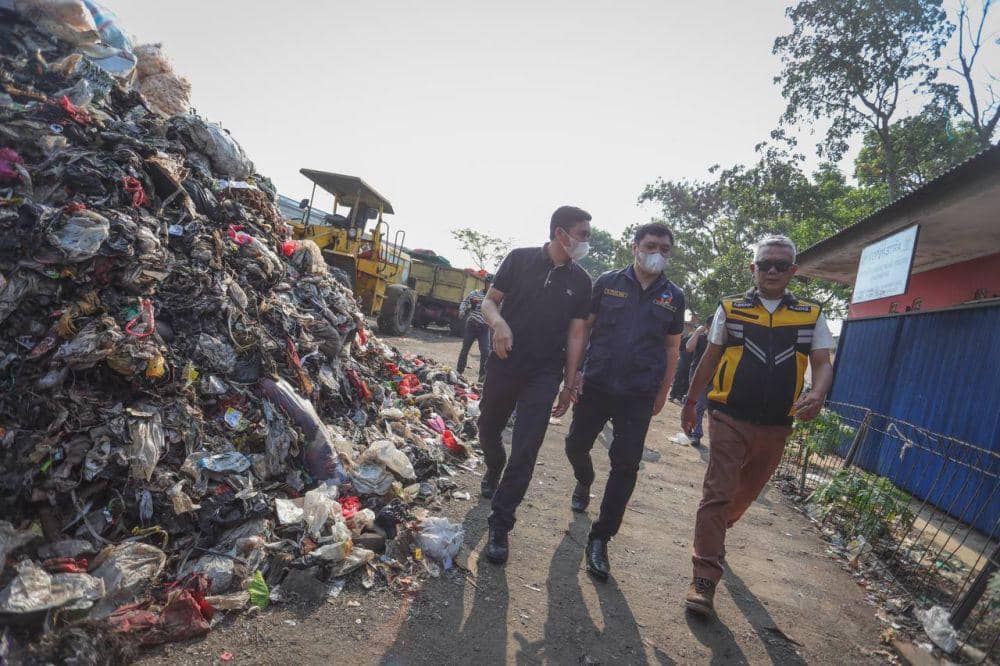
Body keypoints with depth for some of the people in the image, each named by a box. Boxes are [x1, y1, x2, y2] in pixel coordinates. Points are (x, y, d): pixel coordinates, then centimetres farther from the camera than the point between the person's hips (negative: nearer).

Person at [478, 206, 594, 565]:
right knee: (488, 431, 17)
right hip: (503, 365, 0)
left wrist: (568, 385, 4)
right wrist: (498, 322, -21)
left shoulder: (580, 281, 3)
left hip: (544, 376, 0)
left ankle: (500, 527, 7)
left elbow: (576, 333, 5)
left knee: (525, 452, -5)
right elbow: (489, 301, 2)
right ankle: (494, 469, 51)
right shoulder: (520, 259, -2)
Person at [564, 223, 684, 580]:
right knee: (576, 446, 10)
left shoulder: (673, 297, 6)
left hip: (639, 397, 0)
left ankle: (600, 539, 11)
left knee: (626, 466, -1)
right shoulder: (608, 282, 0)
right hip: (595, 386, 0)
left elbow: (671, 348, 12)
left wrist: (663, 392, 10)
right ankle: (584, 483, 47)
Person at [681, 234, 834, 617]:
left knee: (744, 495, 19)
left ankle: (716, 533, 48)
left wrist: (818, 394, -22)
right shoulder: (730, 309, 3)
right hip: (730, 418, -2)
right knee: (717, 494, -8)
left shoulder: (811, 316, 6)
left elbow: (823, 363, 1)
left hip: (776, 427, 3)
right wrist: (690, 403, 13)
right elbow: (710, 359, 9)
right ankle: (704, 582, -4)